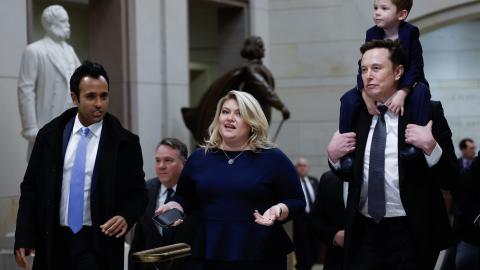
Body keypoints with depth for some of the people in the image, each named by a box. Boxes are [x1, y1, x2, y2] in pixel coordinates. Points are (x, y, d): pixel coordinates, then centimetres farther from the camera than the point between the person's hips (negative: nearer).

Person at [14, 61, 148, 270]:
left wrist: (126, 217, -17)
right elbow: (30, 187, 6)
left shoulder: (125, 142, -1)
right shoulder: (49, 135, 4)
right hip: (53, 241, 2)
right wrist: (23, 237, -1)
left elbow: (138, 193, 4)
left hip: (98, 245, -2)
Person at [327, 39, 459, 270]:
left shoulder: (426, 112, -6)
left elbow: (451, 179, -8)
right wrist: (333, 155, -1)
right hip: (364, 233, 4)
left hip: (411, 236, -4)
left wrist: (430, 146, -23)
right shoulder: (357, 114, 7)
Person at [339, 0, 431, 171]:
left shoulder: (410, 33, -15)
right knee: (349, 99, -20)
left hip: (406, 84, -3)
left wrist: (402, 93, -36)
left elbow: (414, 67, -20)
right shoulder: (372, 34, -6)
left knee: (421, 92, -37)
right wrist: (366, 94, -28)